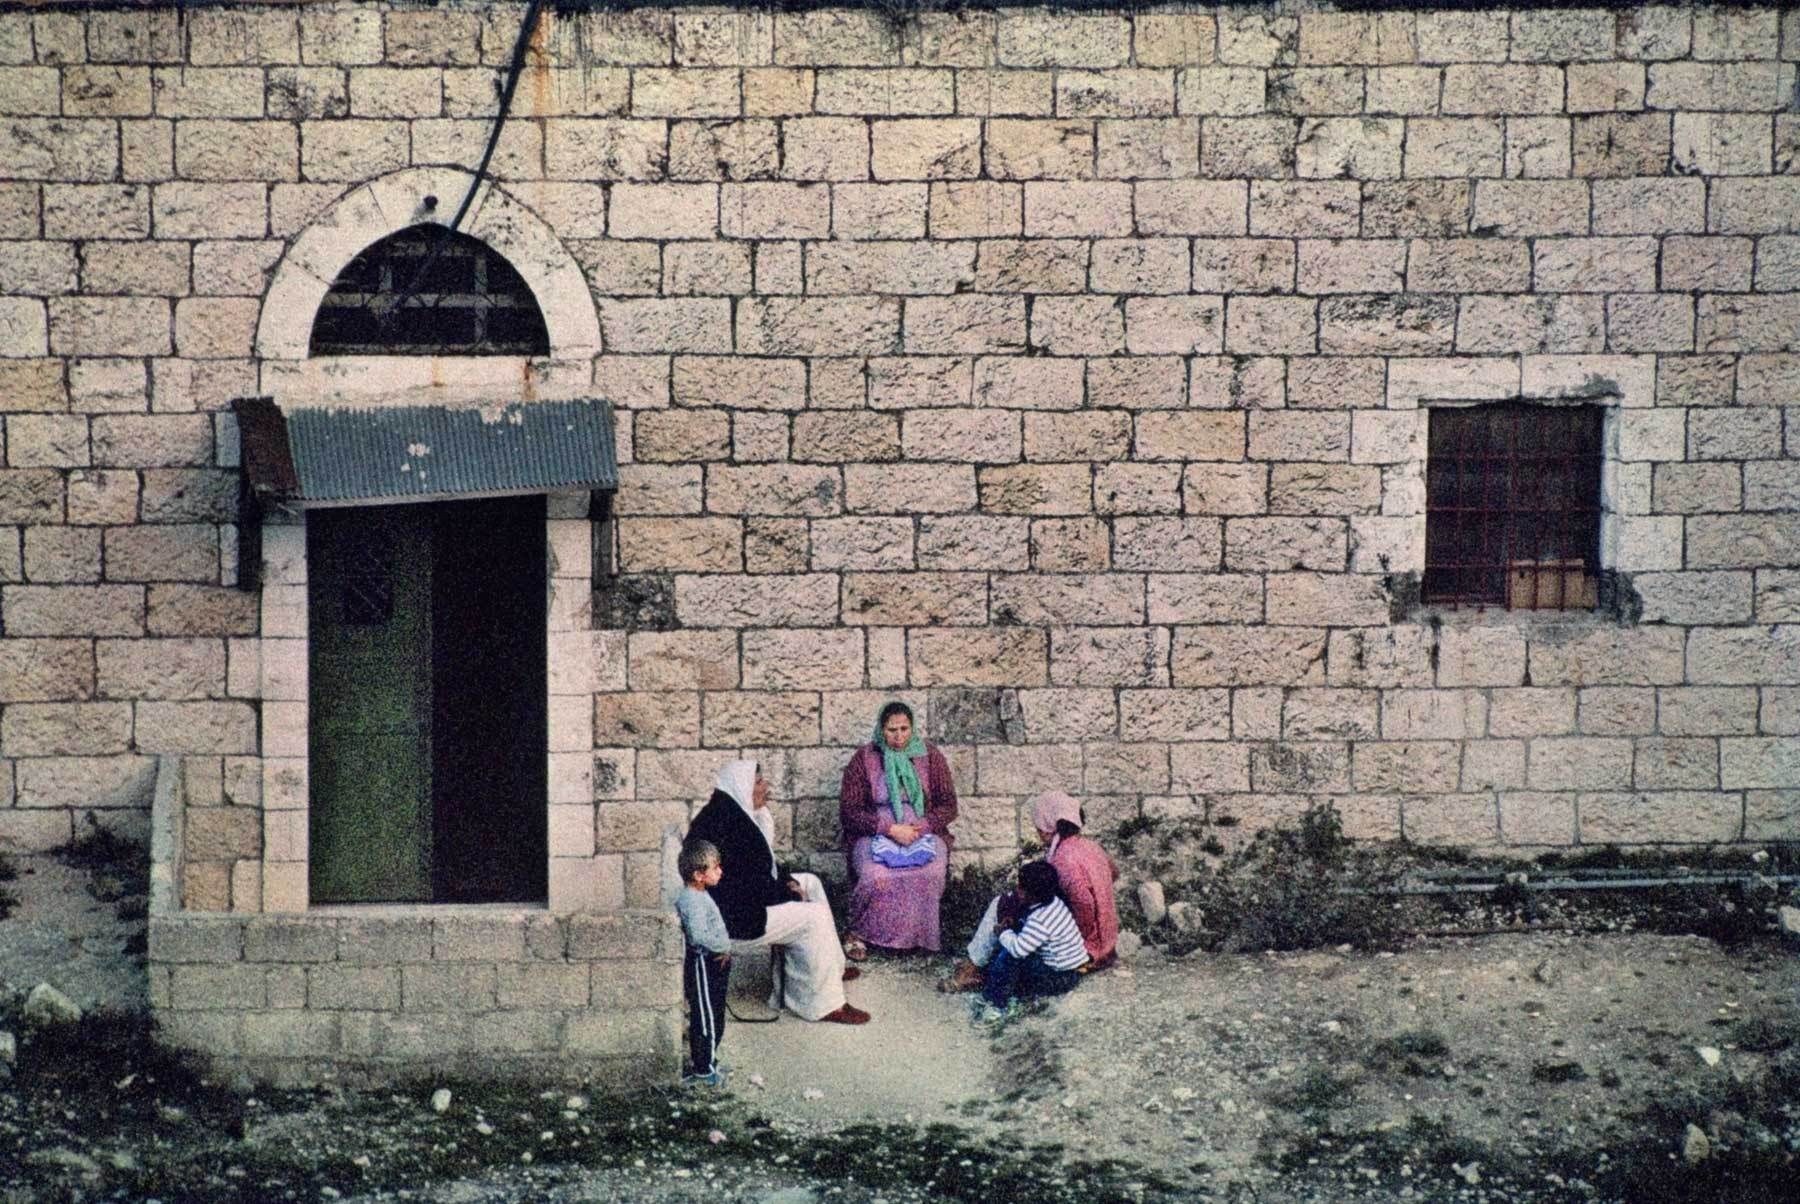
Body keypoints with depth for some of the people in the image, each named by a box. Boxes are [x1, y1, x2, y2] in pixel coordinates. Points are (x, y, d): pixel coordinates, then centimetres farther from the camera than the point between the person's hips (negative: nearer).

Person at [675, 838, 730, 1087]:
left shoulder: (701, 895, 10)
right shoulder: (692, 902, -23)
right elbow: (698, 936, -33)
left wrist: (724, 947, 7)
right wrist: (724, 947, -21)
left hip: (714, 963, 10)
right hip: (703, 965, -10)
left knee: (714, 1016, 18)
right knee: (706, 1017, -1)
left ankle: (705, 1063, 29)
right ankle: (703, 1069, 7)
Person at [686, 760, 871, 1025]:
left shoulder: (736, 813, 7)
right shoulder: (726, 824, -26)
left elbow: (760, 864, 19)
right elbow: (751, 887, -25)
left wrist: (787, 882, 4)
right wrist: (789, 894, -11)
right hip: (732, 922, -12)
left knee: (810, 882, 18)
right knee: (814, 916, -15)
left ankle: (831, 968, 24)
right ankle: (824, 1004, -7)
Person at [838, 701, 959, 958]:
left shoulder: (931, 757, 7)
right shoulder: (864, 759, 1)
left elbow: (948, 806, 7)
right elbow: (848, 812, -4)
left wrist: (921, 827, -12)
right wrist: (890, 829, -16)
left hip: (923, 832, 1)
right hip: (875, 834, -1)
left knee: (930, 873, -32)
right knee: (876, 877, -34)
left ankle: (921, 935, -15)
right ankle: (858, 933, -14)